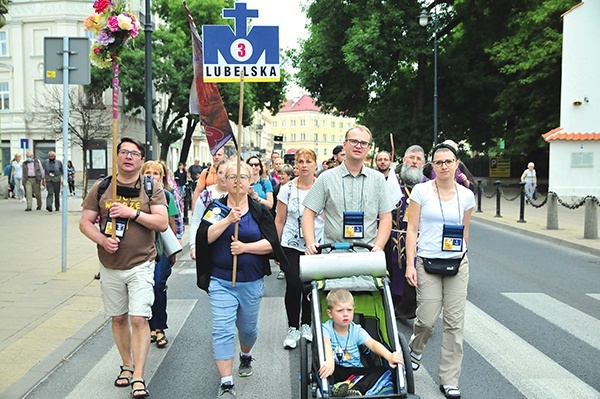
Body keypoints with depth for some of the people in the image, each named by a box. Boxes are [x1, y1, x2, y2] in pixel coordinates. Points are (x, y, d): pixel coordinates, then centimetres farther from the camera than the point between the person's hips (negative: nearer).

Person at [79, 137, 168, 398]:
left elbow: (162, 223, -11)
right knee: (118, 318, 14)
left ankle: (138, 377, -2)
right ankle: (127, 365, 31)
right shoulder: (101, 189, 3)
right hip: (110, 266, 3)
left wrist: (133, 213, -21)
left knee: (139, 319, -9)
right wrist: (101, 239, -16)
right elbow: (85, 222, 3)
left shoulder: (152, 189, -2)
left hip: (140, 265, -3)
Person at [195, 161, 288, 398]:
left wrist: (245, 247, -19)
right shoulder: (215, 208, 1)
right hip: (221, 282, -1)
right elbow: (205, 237, -13)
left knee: (248, 327, 18)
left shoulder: (260, 211, 1)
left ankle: (246, 356, 49)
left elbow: (271, 243, -7)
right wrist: (228, 220, -22)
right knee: (222, 331, -8)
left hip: (252, 282, 1)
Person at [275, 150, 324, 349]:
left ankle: (306, 324, 27)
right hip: (291, 245, 0)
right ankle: (292, 328, 9)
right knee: (293, 286, -7)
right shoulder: (287, 188, 1)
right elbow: (280, 220, 6)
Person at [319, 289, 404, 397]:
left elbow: (373, 344, -18)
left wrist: (389, 356, -38)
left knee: (382, 370, -21)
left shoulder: (356, 330, -1)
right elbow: (325, 343, -31)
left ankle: (354, 390, -40)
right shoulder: (326, 329, -9)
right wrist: (329, 362, -54)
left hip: (355, 372, 3)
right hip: (336, 371, -3)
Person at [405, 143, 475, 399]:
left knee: (455, 323, 3)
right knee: (427, 320, -4)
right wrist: (410, 264, -10)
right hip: (428, 263, -3)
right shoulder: (421, 190, -3)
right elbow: (412, 229, -4)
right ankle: (415, 350, 32)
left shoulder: (466, 195, 5)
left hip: (457, 264, 3)